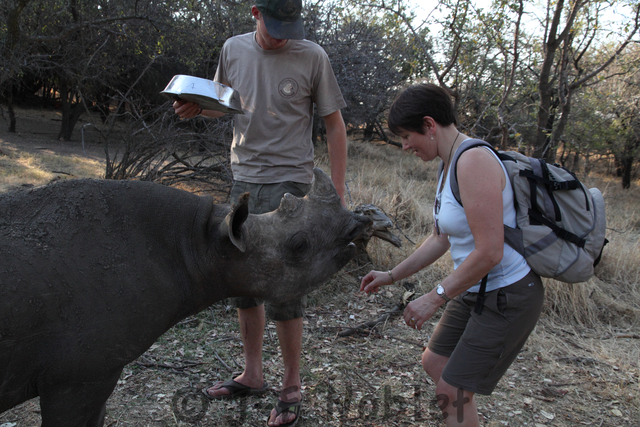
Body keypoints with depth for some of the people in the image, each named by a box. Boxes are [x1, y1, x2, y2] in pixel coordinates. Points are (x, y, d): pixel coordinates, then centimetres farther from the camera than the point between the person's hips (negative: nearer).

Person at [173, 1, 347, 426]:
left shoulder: (313, 57, -6)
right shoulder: (234, 49, 6)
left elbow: (335, 125, -1)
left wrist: (339, 195, -6)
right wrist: (195, 107, -3)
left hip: (288, 183, -5)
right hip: (243, 179, 5)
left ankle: (293, 387, 10)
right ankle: (252, 374, 27)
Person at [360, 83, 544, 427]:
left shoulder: (474, 161, -25)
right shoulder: (449, 165, 6)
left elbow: (489, 252, -28)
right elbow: (440, 239, 14)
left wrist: (434, 298, -20)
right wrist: (392, 276, 14)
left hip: (507, 298, -10)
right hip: (477, 292, 10)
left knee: (451, 393, -2)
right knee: (434, 364, 22)